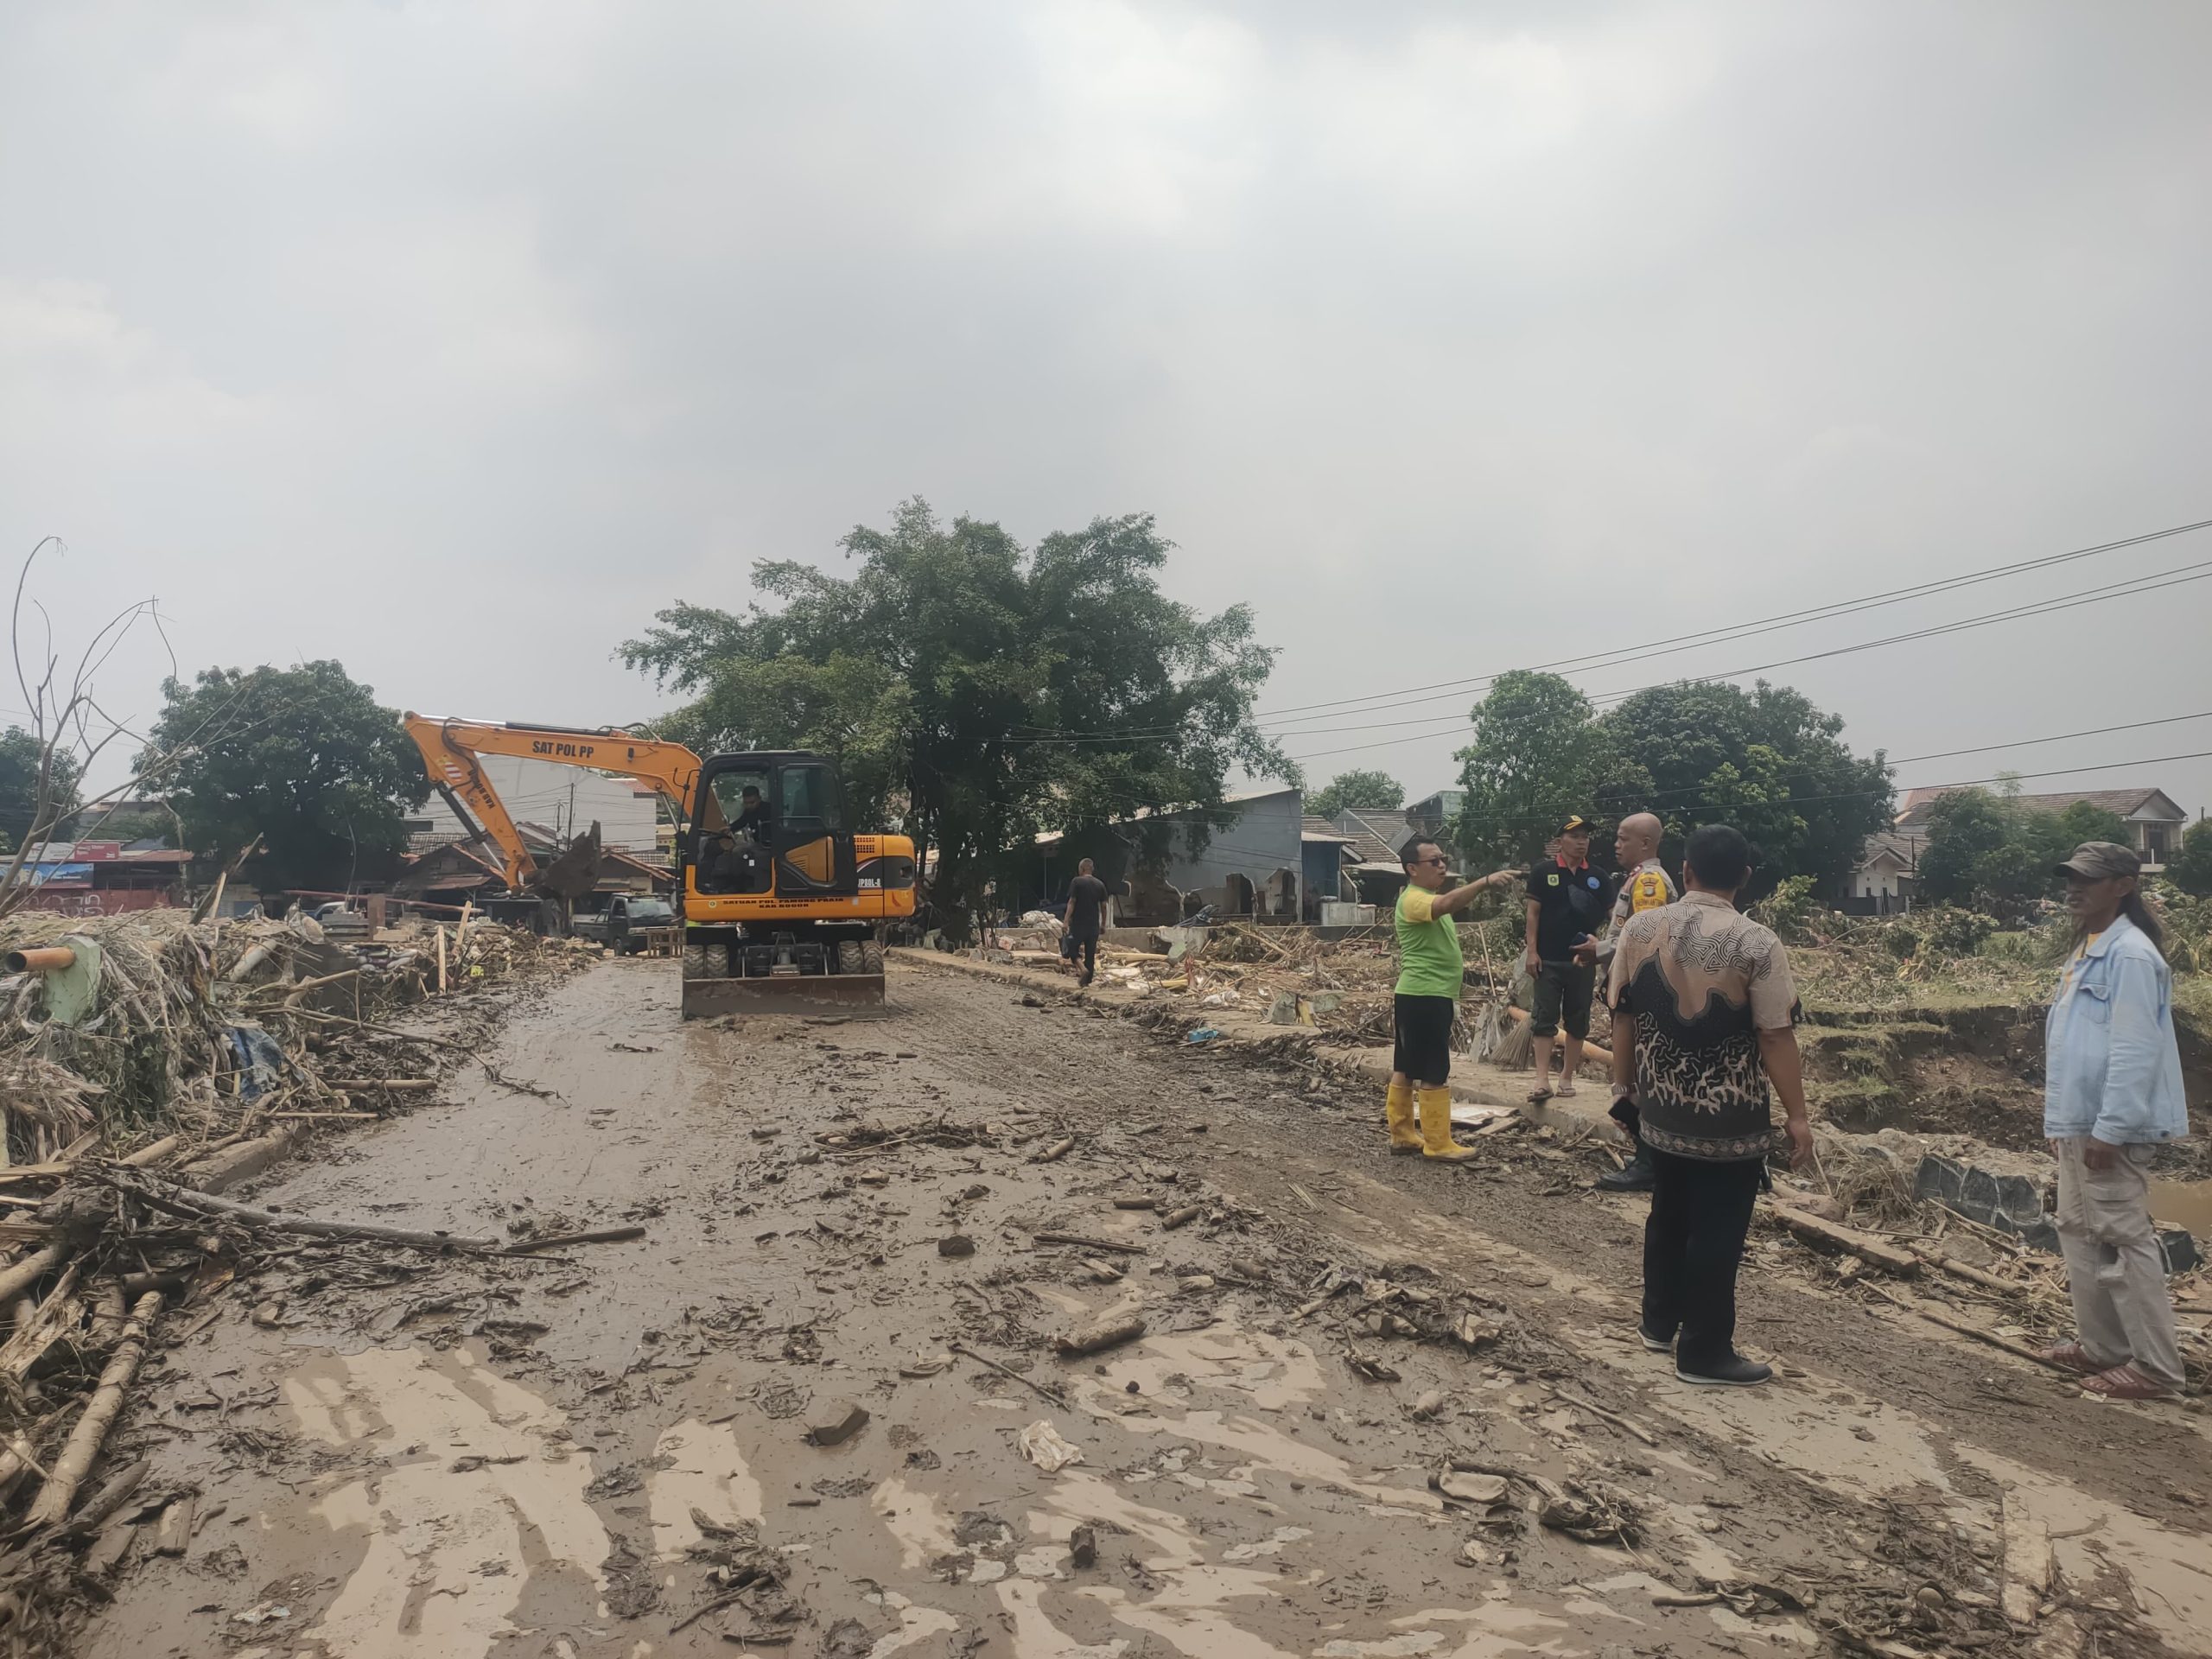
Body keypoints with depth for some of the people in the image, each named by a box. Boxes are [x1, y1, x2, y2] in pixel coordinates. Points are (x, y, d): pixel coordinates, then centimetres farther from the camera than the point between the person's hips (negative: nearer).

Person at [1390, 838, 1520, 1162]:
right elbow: (1448, 903, -39)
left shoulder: (1431, 898, 18)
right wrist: (1487, 880, -48)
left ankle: (1402, 1134, 19)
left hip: (1431, 996, 10)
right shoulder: (1413, 899, -16)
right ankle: (1438, 1144, 1)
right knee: (1435, 1072, -5)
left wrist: (1457, 964, 15)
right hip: (1423, 997, -10)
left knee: (1407, 1068, 13)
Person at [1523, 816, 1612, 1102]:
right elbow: (1533, 913, -2)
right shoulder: (1543, 872, -1)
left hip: (1583, 960, 3)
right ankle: (1542, 1081, -7)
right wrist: (1532, 951, -9)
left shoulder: (1596, 877, 7)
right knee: (1544, 1019, -4)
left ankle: (1567, 1076, 18)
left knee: (1578, 1021, 8)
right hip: (1549, 960, -3)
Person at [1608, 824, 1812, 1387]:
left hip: (1660, 1110, 5)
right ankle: (1704, 1352, 17)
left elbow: (1623, 1017, 3)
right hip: (1731, 1120, -5)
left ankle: (1660, 1324, 35)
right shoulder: (1756, 944, -16)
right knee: (1717, 1231, 6)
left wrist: (1626, 1086, 15)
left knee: (1668, 1214, 21)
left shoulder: (1638, 930, -3)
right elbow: (1777, 1038, -14)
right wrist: (1797, 1116, -5)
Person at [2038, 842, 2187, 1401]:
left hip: (2110, 1126, -10)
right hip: (2078, 1122, 10)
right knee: (2079, 1232, 16)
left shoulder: (2131, 954, -16)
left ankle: (2155, 1367, 6)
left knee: (2123, 1239, -3)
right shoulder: (2085, 950, 14)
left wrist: (2109, 1129, -22)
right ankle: (2102, 1345, 26)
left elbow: (2134, 1050, -21)